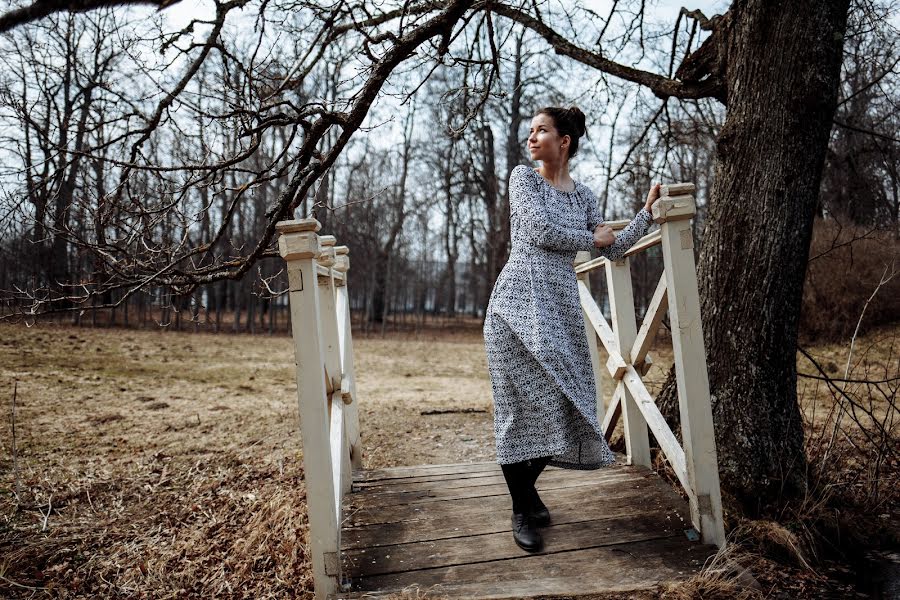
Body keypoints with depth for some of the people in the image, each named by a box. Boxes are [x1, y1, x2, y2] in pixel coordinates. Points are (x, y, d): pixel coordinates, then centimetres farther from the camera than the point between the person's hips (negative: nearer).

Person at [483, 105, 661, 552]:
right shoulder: (523, 177, 4)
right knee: (522, 404, -4)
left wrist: (648, 211, 12)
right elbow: (540, 231, -10)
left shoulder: (583, 195, 16)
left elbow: (614, 251, 17)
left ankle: (525, 487, 28)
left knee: (564, 405, 4)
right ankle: (523, 511, 10)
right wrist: (591, 237, 3)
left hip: (562, 308, 4)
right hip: (519, 303, -4)